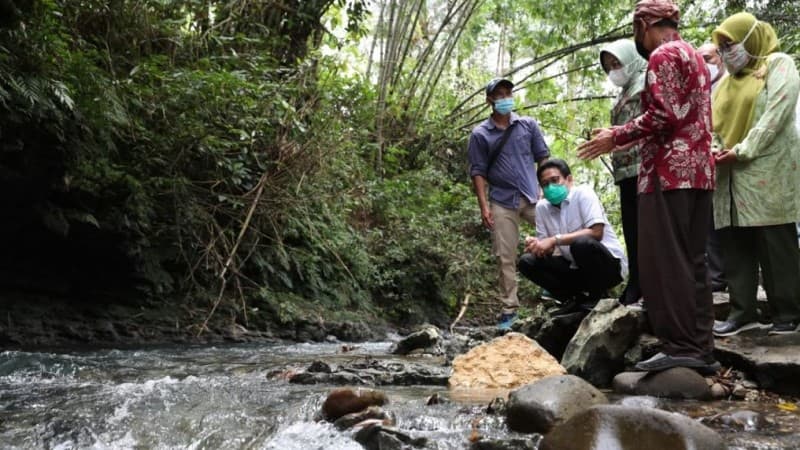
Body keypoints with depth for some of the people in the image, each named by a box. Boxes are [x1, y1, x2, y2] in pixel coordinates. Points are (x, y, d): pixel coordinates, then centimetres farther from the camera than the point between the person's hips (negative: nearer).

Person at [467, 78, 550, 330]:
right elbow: (478, 172, 1)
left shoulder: (528, 125, 8)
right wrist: (483, 206, -7)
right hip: (502, 202, -2)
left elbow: (543, 158, 9)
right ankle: (509, 308, 7)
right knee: (505, 258, 1)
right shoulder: (480, 134, 3)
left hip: (533, 196, 2)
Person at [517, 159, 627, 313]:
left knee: (581, 243, -36)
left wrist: (555, 240, -29)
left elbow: (596, 232, -25)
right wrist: (536, 245, -21)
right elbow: (546, 248, 4)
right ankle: (577, 297, -1)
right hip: (577, 268, 6)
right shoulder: (542, 206, 2)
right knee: (527, 262, -9)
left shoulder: (583, 193, -13)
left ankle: (595, 298, -11)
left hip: (609, 264, -5)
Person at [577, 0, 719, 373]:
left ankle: (679, 347, -9)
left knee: (663, 261, -8)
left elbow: (663, 115, -17)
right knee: (692, 262, 7)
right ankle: (700, 349, 8)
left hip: (669, 171, -9)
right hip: (697, 170, 10)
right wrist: (633, 141, 27)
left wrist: (616, 136, -7)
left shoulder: (663, 55, -5)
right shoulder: (695, 56, 25)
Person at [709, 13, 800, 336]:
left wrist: (743, 151, -15)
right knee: (734, 242, 1)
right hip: (730, 173, 6)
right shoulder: (726, 83, 22)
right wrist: (714, 150, -5)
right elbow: (714, 123, 17)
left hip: (767, 167, -6)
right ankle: (743, 310, 6)